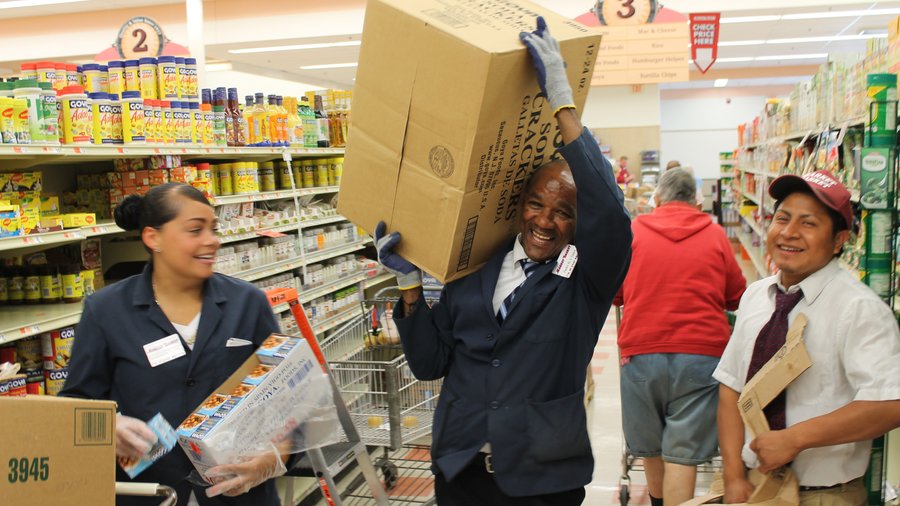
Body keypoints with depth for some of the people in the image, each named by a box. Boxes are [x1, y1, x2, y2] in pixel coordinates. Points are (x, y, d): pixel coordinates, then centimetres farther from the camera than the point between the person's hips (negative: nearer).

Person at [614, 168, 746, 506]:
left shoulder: (632, 231, 4)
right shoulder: (715, 235, 5)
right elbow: (737, 297, 15)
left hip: (641, 353, 1)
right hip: (701, 353, -1)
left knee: (650, 448, 18)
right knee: (683, 458, 0)